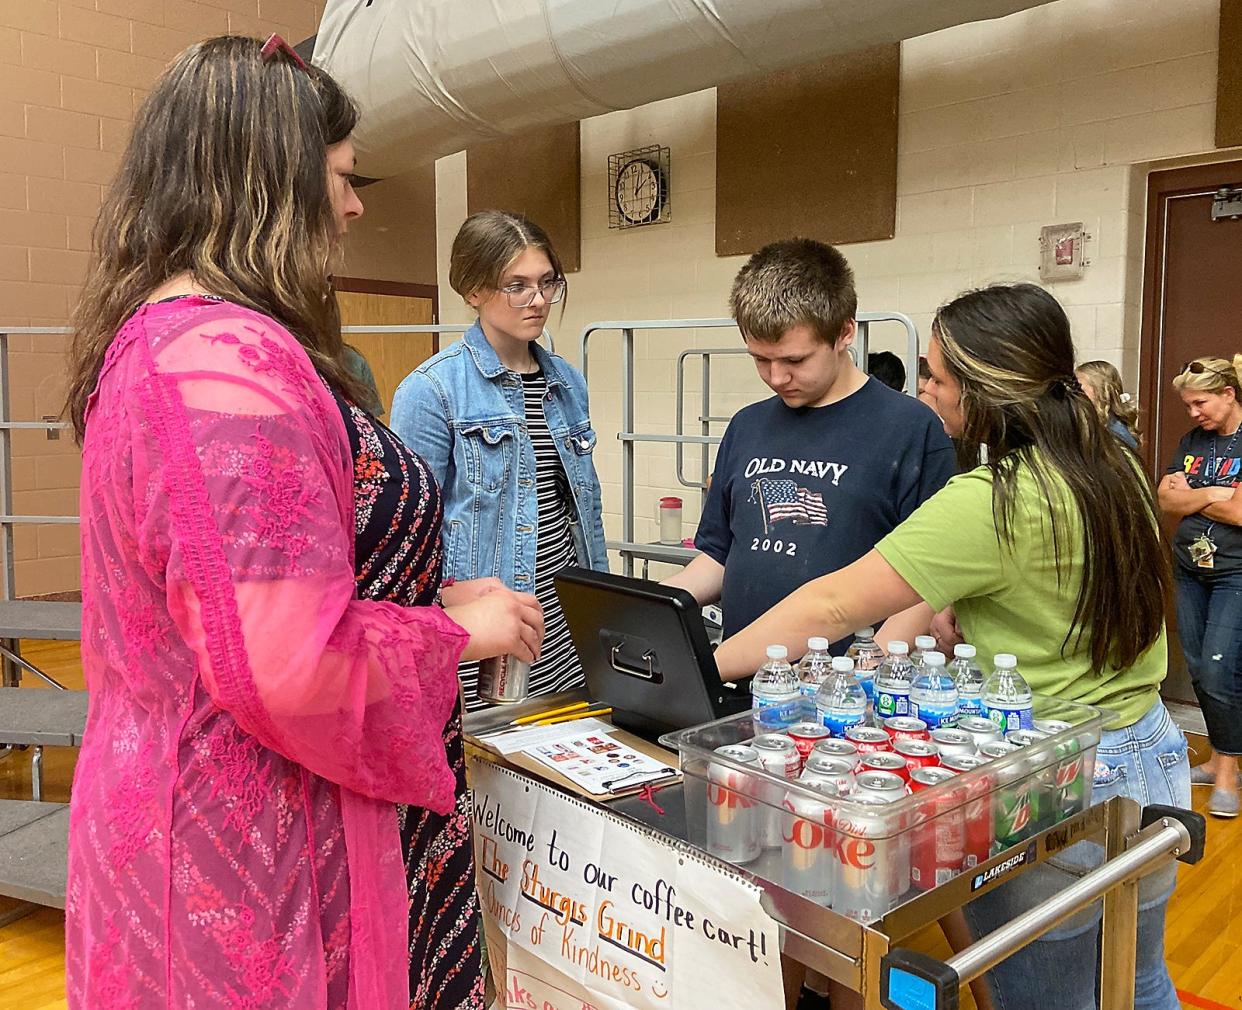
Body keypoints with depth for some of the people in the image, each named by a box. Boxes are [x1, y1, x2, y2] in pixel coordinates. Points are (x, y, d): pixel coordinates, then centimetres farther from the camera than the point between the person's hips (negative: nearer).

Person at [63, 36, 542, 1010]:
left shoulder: (151, 336, 9)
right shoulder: (235, 357, -24)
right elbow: (294, 667, -29)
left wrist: (433, 600, 10)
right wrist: (460, 629, -12)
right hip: (245, 846, -10)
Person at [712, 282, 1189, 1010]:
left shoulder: (994, 502, -25)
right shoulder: (1116, 467, 0)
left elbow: (836, 607, -24)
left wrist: (699, 668, -17)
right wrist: (959, 619, 1)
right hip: (1155, 754, 8)